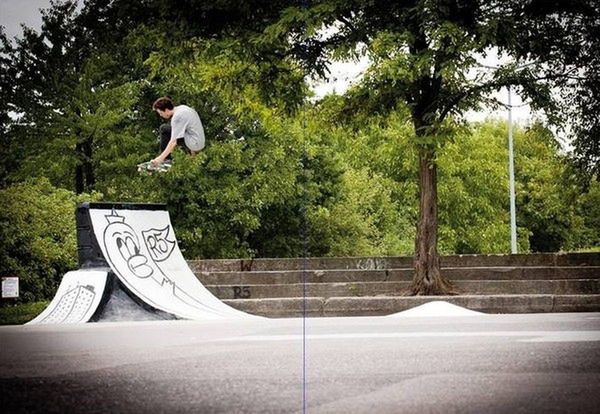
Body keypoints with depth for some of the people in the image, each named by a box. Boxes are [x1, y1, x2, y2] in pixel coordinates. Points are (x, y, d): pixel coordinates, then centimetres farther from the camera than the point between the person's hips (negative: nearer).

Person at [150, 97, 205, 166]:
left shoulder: (177, 117, -19)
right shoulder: (182, 108, 8)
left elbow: (173, 142, -24)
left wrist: (160, 158, -24)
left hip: (193, 143, -9)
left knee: (164, 129, -7)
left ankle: (166, 159, -5)